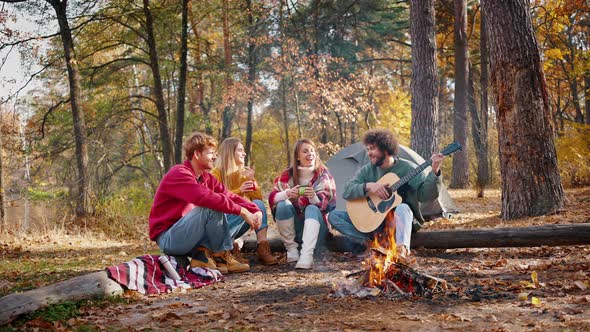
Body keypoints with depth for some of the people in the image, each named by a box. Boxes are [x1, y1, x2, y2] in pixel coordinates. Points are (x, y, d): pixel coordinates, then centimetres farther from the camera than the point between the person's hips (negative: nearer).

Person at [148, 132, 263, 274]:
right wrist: (242, 211, -30)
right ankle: (220, 256, -8)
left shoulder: (206, 177, 10)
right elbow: (206, 198, -33)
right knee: (212, 207, -26)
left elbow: (230, 196, 3)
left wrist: (255, 211, -14)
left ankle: (203, 254, -7)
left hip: (185, 233, 9)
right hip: (168, 239, -9)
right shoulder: (179, 174, -17)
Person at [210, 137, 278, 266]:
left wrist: (252, 181, -13)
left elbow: (258, 198, 3)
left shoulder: (244, 173, 9)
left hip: (237, 225, 5)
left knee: (258, 204, -21)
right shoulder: (216, 174, -6)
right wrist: (239, 191, -24)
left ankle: (263, 249, -30)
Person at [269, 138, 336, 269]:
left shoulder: (323, 174, -3)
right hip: (293, 228, 1)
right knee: (283, 205, -25)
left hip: (315, 226, -1)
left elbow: (329, 204, -11)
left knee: (312, 209, -31)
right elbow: (272, 198, -11)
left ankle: (307, 255, -47)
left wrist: (314, 197, -33)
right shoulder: (288, 175, -1)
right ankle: (291, 249, -15)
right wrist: (287, 193, -33)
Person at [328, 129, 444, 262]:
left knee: (402, 208, -38)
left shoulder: (407, 168, -8)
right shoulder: (367, 170, 3)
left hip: (398, 221, -4)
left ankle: (402, 250, -58)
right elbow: (346, 191, -7)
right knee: (334, 216, -9)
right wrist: (368, 186, -23)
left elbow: (426, 195, -17)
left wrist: (434, 172, -32)